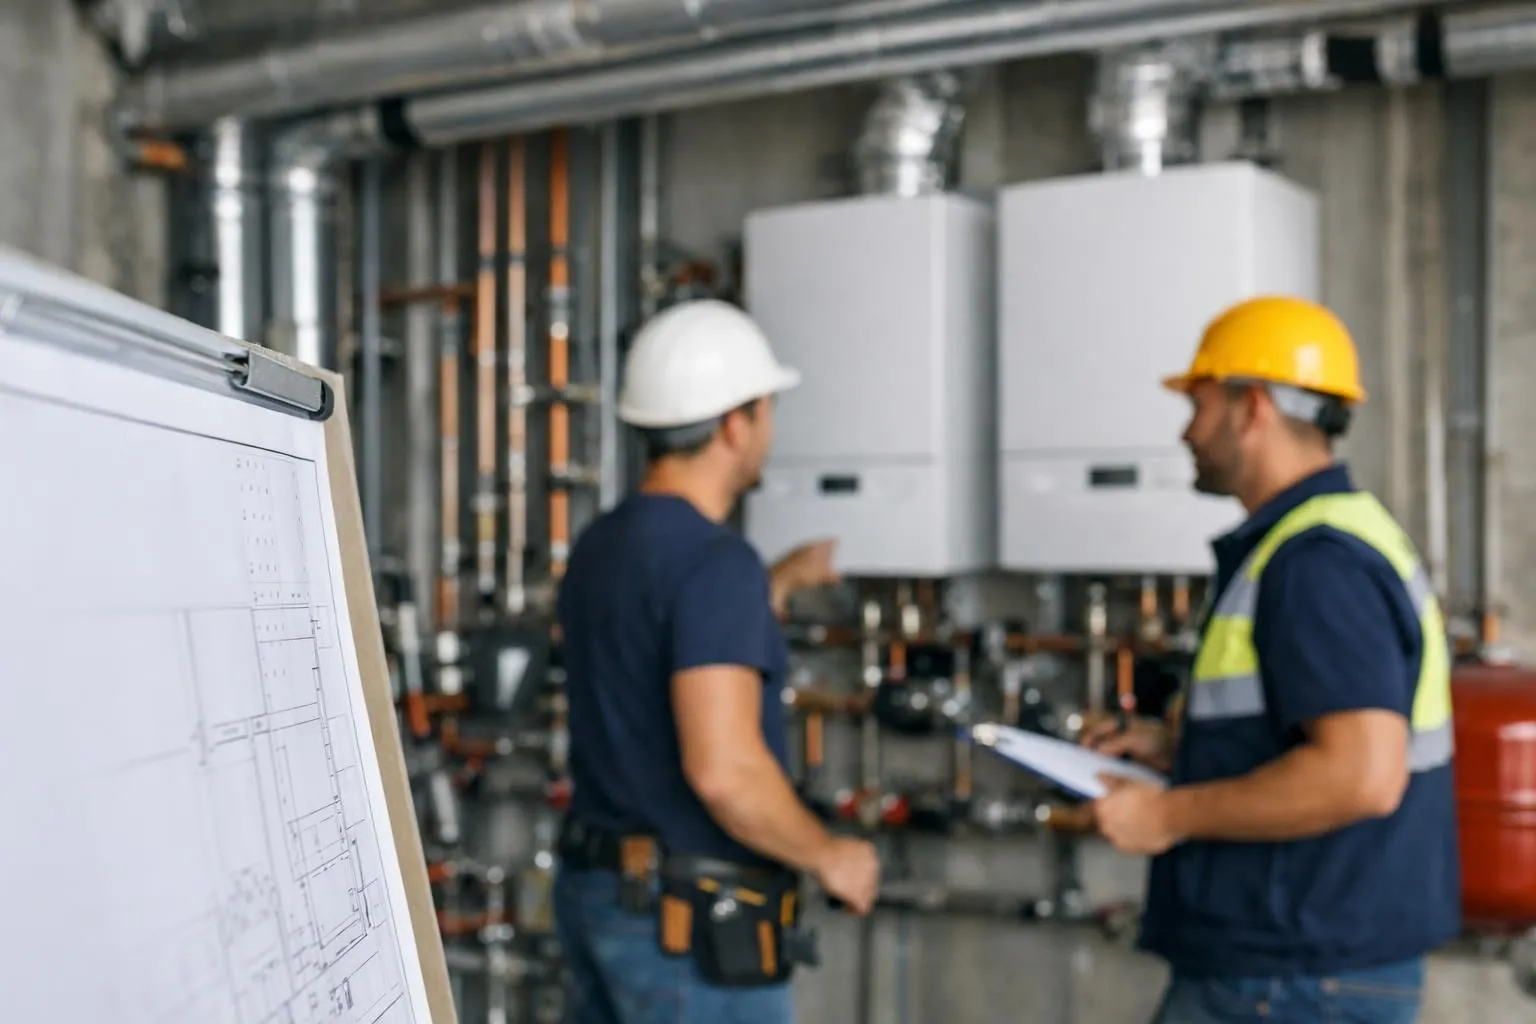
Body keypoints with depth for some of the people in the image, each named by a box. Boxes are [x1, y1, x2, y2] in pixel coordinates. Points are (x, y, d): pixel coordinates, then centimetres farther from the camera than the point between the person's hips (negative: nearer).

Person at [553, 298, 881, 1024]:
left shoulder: (602, 548, 9)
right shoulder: (715, 562, -20)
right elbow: (722, 768, -28)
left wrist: (782, 584, 37)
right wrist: (829, 856, -12)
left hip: (601, 892, 9)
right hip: (691, 924, -9)